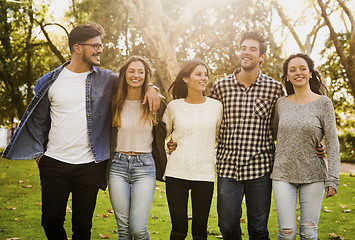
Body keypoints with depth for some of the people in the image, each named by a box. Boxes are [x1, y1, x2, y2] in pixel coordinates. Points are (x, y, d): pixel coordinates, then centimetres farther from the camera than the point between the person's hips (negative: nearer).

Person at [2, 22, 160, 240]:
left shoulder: (106, 80, 3)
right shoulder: (50, 82, 4)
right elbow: (39, 120, 12)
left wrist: (151, 88, -6)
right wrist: (39, 152, 6)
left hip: (89, 166, 0)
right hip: (54, 164, 0)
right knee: (51, 221, 5)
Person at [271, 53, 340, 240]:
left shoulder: (323, 103, -2)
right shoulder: (281, 104, 6)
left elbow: (332, 143, -3)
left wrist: (332, 179, -9)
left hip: (313, 176, -1)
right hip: (283, 175, 2)